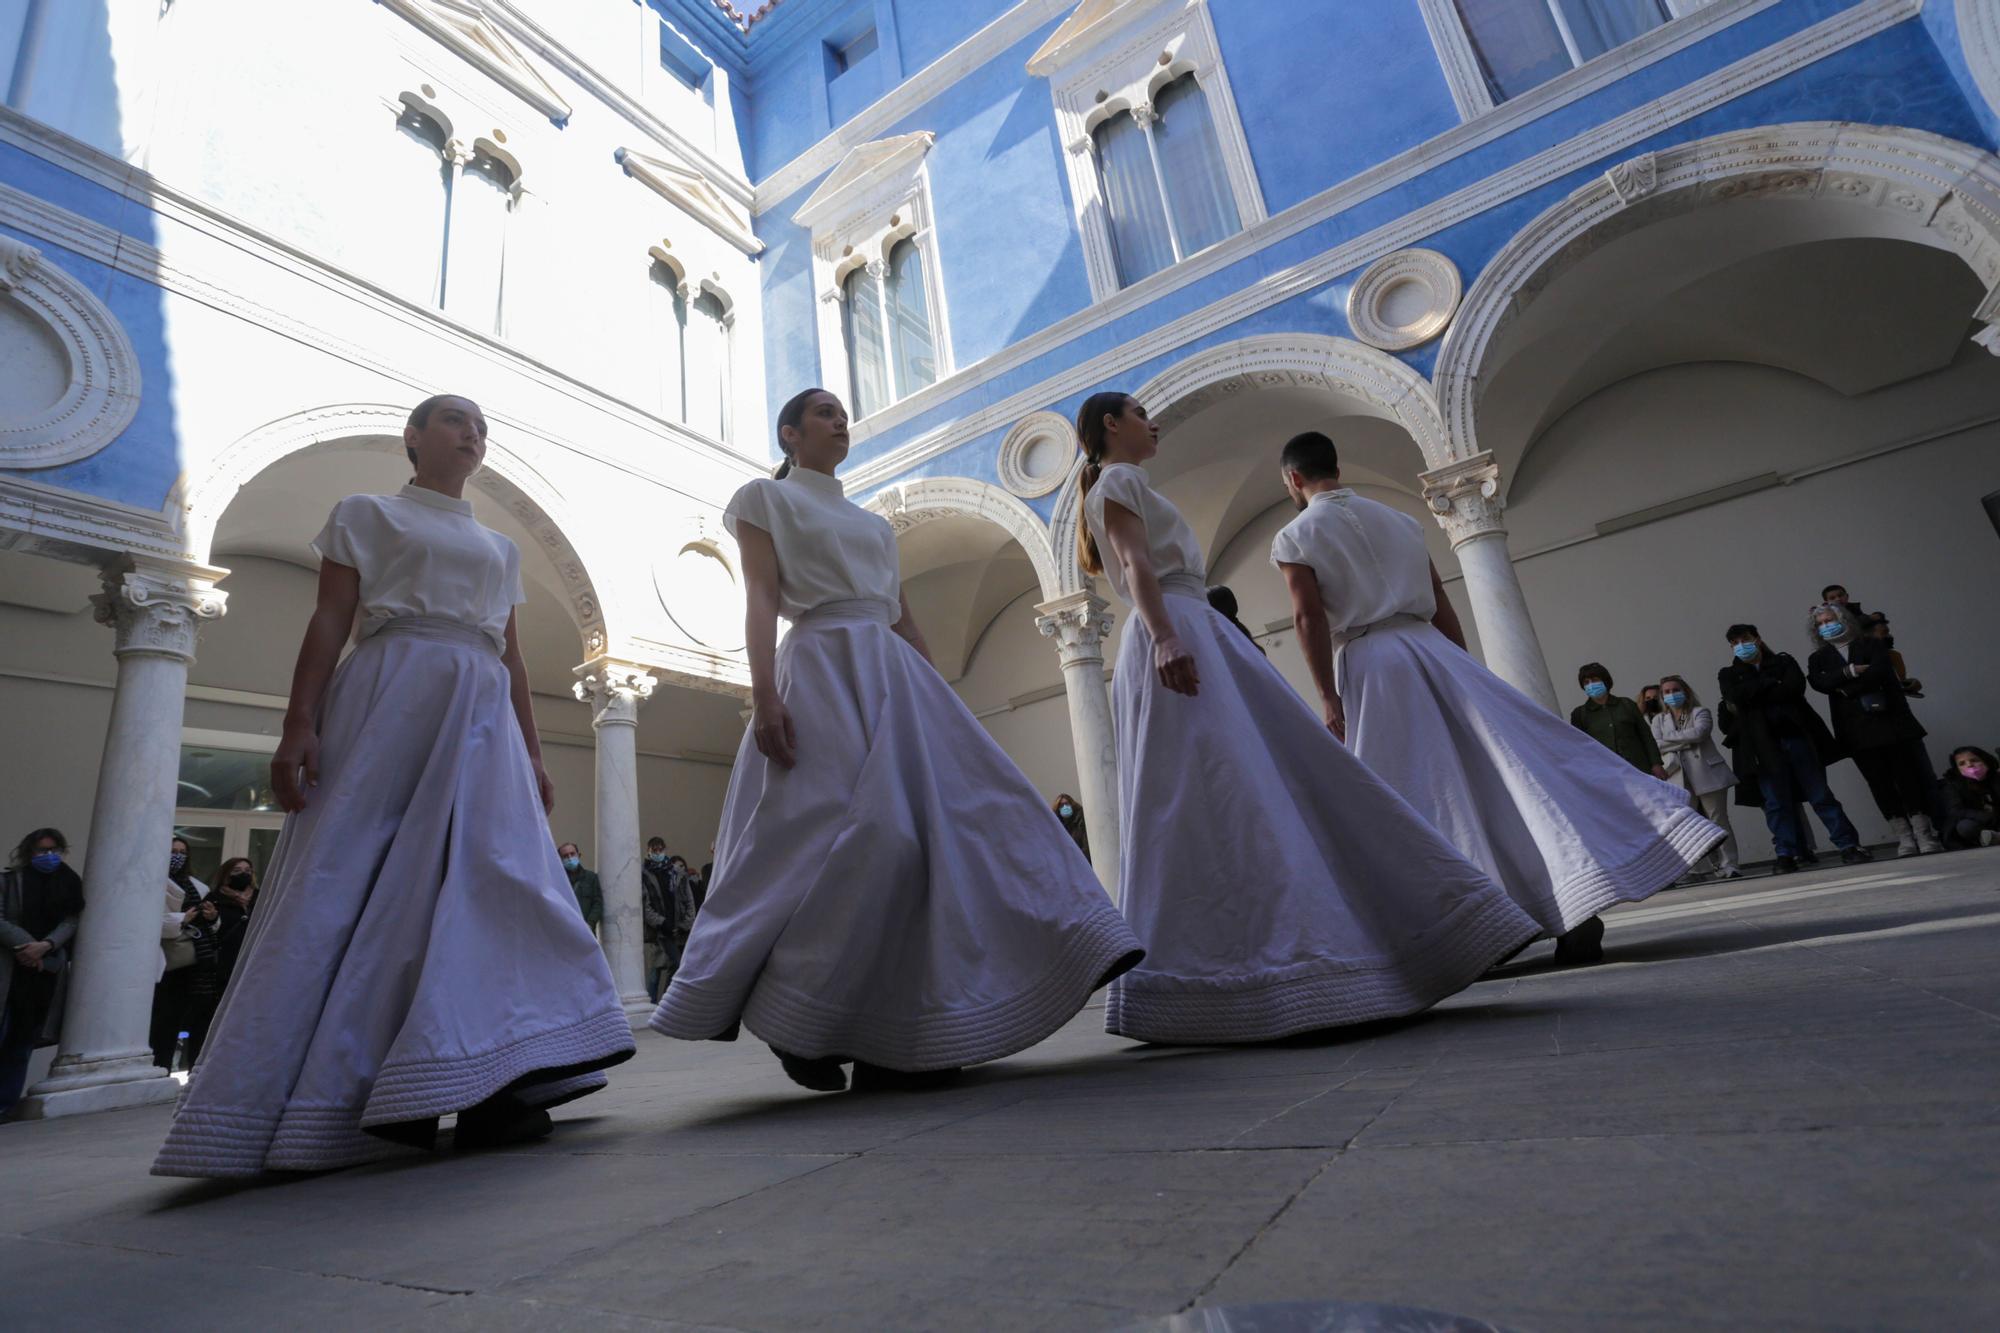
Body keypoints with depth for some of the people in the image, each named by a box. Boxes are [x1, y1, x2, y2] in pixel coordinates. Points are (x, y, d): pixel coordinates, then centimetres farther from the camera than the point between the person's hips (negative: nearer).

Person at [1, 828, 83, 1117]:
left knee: (23, 1042, 6)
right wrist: (26, 946, -14)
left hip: (47, 972, 2)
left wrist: (45, 946, -15)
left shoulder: (68, 884, 9)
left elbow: (71, 921, 1)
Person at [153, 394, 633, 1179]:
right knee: (349, 886, -8)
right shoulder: (366, 513, 13)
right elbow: (330, 621, 2)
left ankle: (483, 1091, -9)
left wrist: (532, 754, 11)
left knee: (488, 883, -8)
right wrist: (298, 723, -11)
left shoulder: (500, 547, 24)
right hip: (389, 698, -4)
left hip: (482, 717, 4)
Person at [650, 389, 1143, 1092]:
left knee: (956, 815, -6)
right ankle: (792, 1022, -2)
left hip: (897, 677, 7)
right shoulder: (764, 498, 10)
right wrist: (764, 695, -18)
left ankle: (900, 1041, 0)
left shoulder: (872, 521, 27)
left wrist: (942, 699, 14)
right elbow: (761, 601, -4)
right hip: (824, 670, -6)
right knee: (862, 835, -21)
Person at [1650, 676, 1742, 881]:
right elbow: (1657, 746, -1)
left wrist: (1669, 737, -5)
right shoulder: (1659, 719, 14)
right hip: (1680, 779, 2)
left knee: (1719, 821, -2)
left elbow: (1698, 733, -14)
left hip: (1707, 774, -2)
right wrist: (1687, 741, -8)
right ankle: (1716, 867, 5)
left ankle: (1729, 865, 3)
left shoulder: (1700, 713, 7)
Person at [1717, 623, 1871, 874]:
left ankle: (1848, 846, 7)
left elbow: (1796, 686, -6)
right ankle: (1786, 854, 2)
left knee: (1821, 794, 1)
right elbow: (1737, 696, -8)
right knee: (1776, 803, -2)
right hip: (1763, 746, 0)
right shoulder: (1729, 674, 13)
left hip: (1796, 737, 0)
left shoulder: (1784, 661, 14)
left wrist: (1756, 695, -7)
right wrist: (1773, 683, -3)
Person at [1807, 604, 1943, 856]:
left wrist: (1847, 689, -10)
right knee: (1879, 782, 0)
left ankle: (1924, 835, 1)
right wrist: (1850, 671, -16)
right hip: (1857, 729, 2)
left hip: (1889, 719, -1)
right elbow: (1819, 682, -6)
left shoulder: (1872, 645, 9)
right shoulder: (1818, 658, 14)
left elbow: (1878, 670, -11)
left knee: (1907, 775, -3)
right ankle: (1904, 838, 4)